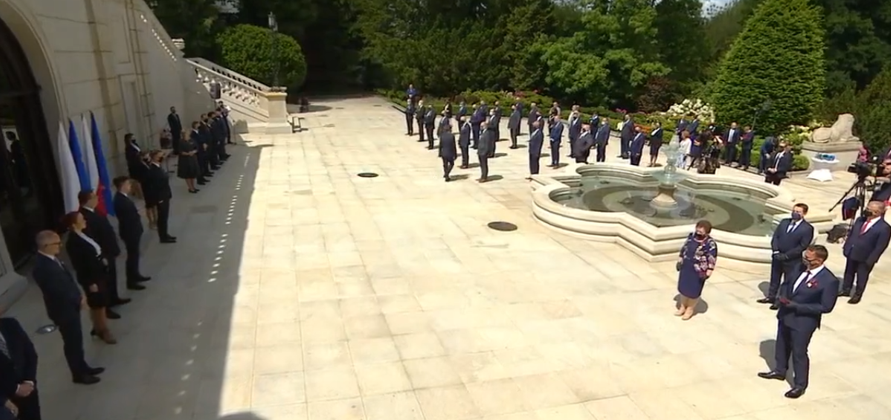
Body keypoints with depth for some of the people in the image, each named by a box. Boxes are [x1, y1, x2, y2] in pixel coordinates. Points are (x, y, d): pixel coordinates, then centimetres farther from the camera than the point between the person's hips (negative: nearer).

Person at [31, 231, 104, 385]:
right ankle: (78, 374, 25)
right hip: (63, 310, -9)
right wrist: (79, 300, -13)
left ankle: (83, 367, 38)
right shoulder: (42, 267, -30)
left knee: (77, 340, 22)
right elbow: (59, 291, -26)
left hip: (70, 306, 9)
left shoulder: (51, 258, 0)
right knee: (72, 343, 8)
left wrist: (78, 296, 1)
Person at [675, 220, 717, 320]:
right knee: (683, 287, 17)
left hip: (698, 272, -6)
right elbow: (684, 248, 11)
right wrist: (679, 260, 13)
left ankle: (690, 309, 32)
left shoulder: (711, 244, -20)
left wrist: (707, 273, -17)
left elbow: (712, 260, -17)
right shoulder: (691, 236, -1)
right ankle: (683, 306, 37)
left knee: (693, 291, 10)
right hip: (685, 267, 6)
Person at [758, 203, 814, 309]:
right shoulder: (784, 222, 5)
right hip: (777, 256, 5)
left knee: (788, 282, 6)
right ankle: (771, 297, 32)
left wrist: (786, 255, -18)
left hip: (792, 260, -5)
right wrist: (776, 251, -10)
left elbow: (803, 246, -15)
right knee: (774, 278, 18)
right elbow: (775, 237, 5)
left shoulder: (808, 228, -12)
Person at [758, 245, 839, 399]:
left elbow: (826, 307, -20)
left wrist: (797, 306, -23)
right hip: (785, 314, 7)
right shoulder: (801, 268, -3)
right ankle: (780, 371, 44)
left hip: (803, 321, -7)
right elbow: (787, 283, 13)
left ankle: (800, 385, 26)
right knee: (782, 345, 23)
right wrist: (782, 295, -8)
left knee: (799, 352, 7)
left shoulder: (829, 281, -23)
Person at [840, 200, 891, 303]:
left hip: (865, 258, -6)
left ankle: (857, 295, 30)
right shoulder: (860, 220, -2)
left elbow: (880, 247, -18)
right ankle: (846, 290, 39)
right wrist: (846, 246, 7)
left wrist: (870, 260, -17)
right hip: (851, 253, 6)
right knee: (849, 272, 21)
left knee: (861, 277, 12)